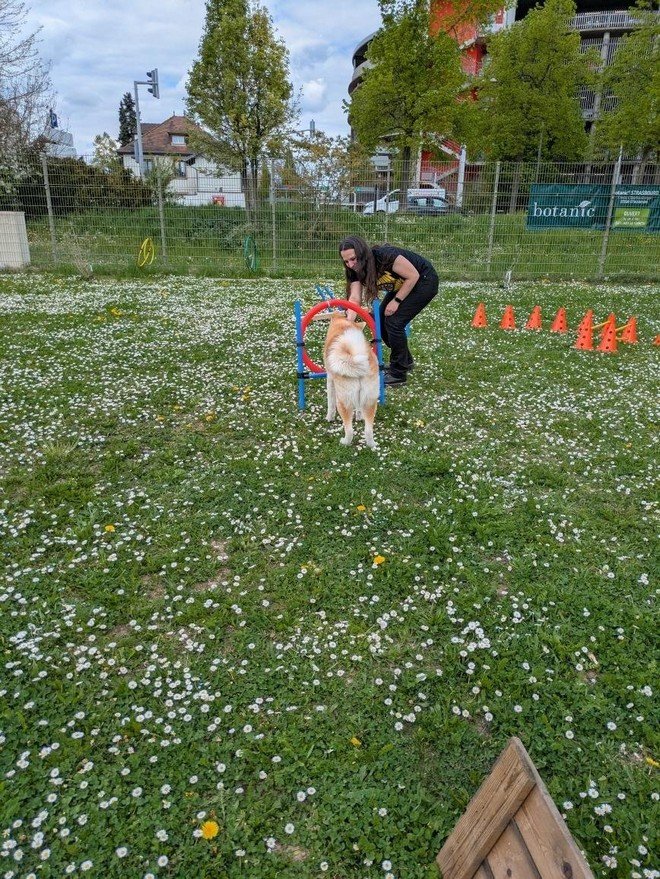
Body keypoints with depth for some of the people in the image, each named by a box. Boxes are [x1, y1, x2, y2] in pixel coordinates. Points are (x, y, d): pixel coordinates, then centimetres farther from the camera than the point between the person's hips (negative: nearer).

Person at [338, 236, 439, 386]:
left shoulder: (385, 255, -33)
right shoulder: (356, 271, -13)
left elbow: (413, 276, -24)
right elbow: (354, 298, -23)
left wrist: (396, 301, -22)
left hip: (424, 281, -8)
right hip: (401, 286, 8)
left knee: (394, 322, -16)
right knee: (381, 321, 4)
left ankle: (398, 374, -4)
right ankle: (405, 361, 25)